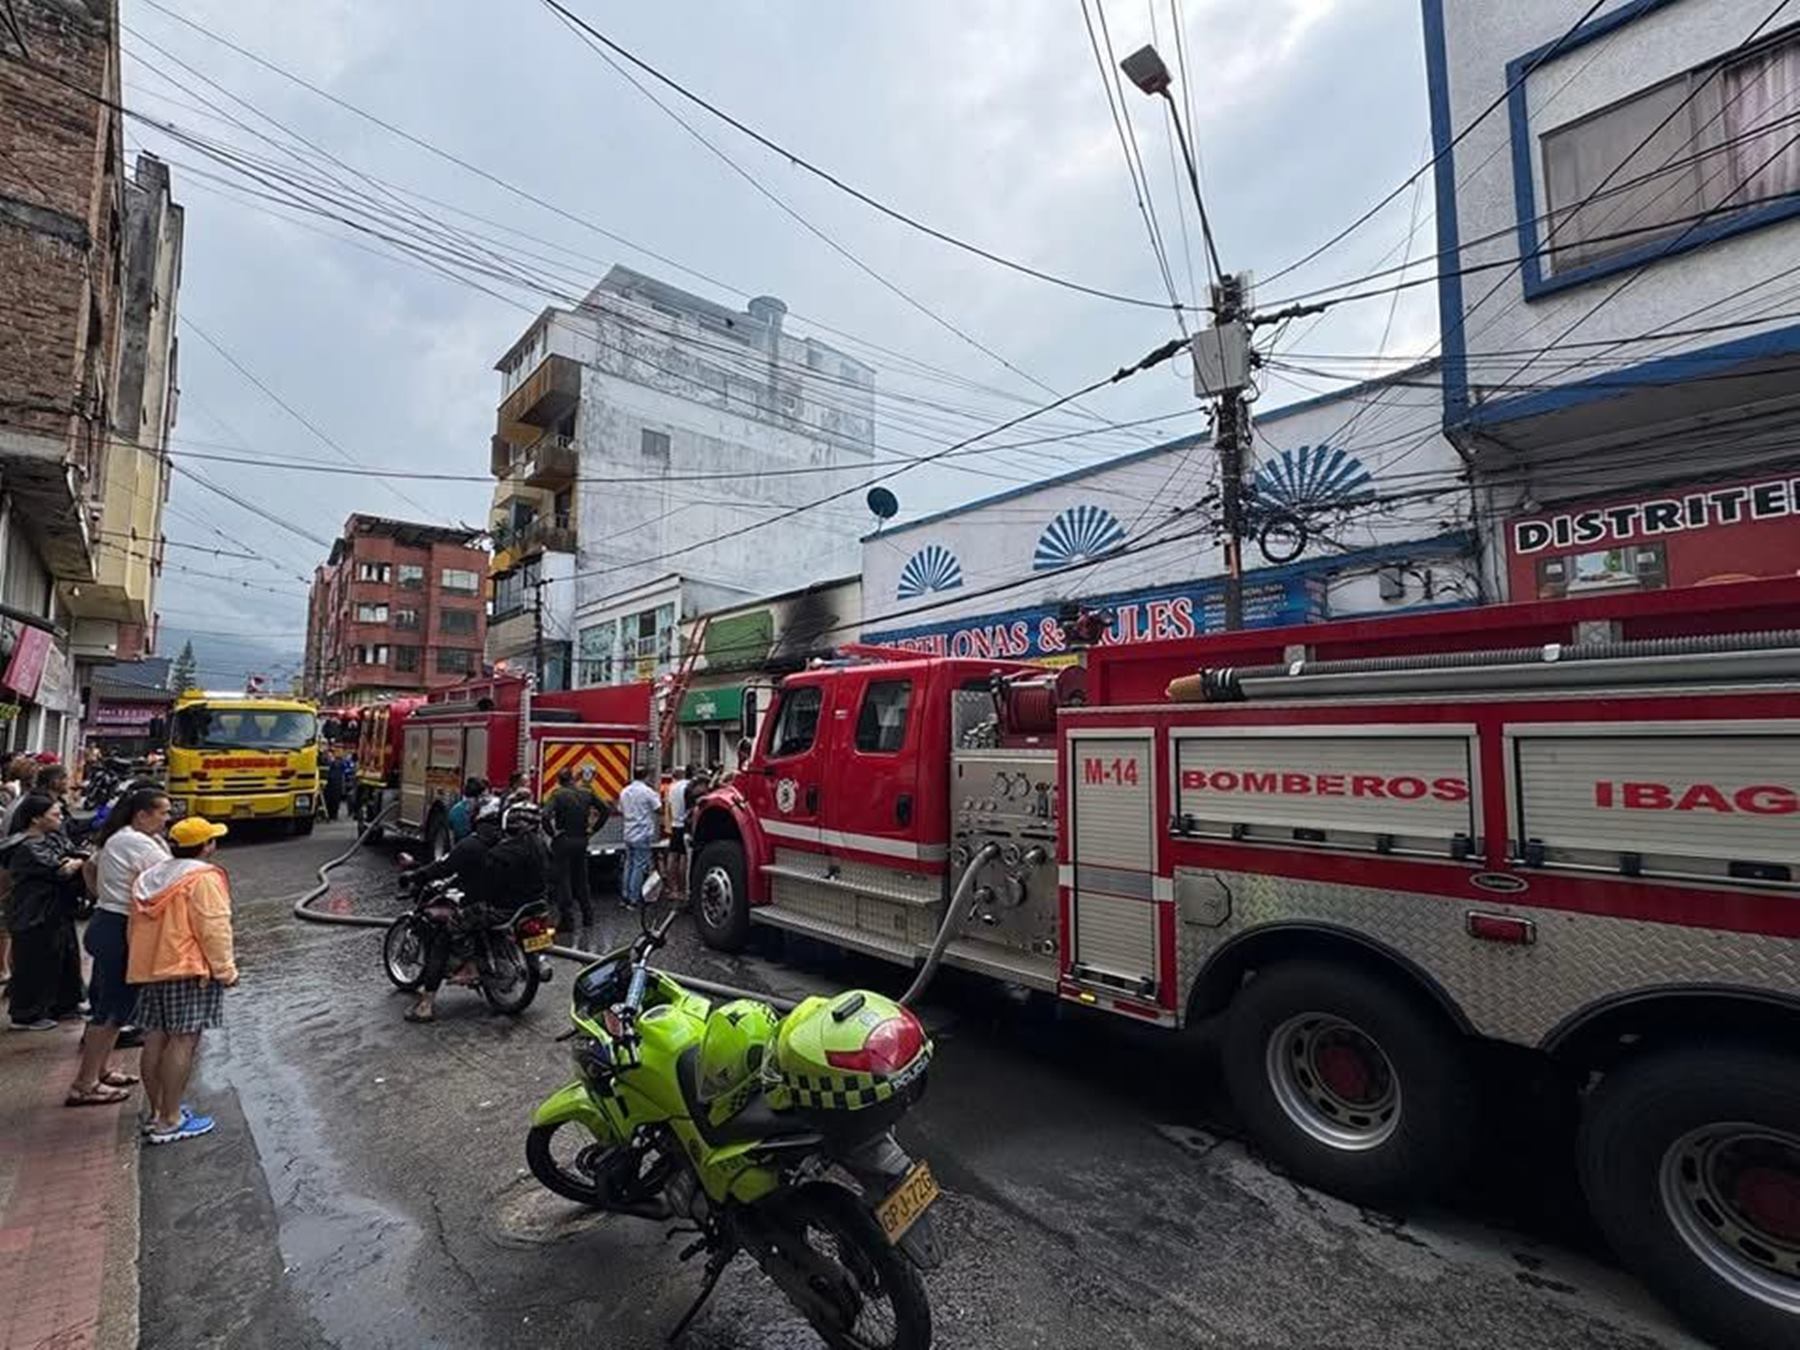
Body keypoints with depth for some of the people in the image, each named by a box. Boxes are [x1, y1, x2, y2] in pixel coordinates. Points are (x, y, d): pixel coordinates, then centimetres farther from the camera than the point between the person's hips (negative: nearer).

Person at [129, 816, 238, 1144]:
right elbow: (213, 929, -16)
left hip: (149, 970, 9)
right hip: (190, 969, -9)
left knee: (155, 1040, 13)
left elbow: (135, 928, 20)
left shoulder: (148, 877, 14)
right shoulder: (204, 878, -13)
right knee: (182, 1043, -4)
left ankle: (157, 1112, 23)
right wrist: (225, 969, -7)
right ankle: (169, 1122, -1)